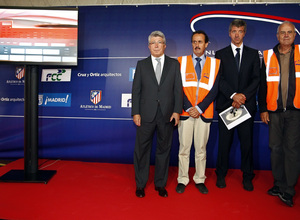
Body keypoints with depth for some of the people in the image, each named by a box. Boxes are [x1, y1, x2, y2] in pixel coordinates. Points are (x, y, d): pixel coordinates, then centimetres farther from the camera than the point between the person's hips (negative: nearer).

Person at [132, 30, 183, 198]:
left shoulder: (174, 64, 8)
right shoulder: (142, 64, 8)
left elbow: (178, 89, 3)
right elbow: (136, 90, 4)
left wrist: (177, 110, -6)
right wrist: (136, 112, -3)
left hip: (167, 115, 0)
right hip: (146, 114, 0)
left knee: (164, 149, 9)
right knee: (142, 149, 6)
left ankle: (160, 184, 24)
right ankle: (140, 184, 22)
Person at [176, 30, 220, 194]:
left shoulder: (214, 63, 6)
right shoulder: (181, 62, 6)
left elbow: (214, 89, 0)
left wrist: (200, 108, -10)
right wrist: (188, 108, -9)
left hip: (204, 113, 0)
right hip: (185, 112, 0)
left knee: (201, 148, 8)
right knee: (184, 148, 5)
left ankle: (200, 180, 22)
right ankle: (182, 180, 17)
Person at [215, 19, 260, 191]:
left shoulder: (253, 54, 11)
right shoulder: (220, 54, 8)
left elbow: (256, 79, 3)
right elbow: (220, 79, -2)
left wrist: (243, 96, -11)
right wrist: (233, 95, -14)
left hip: (246, 104, 1)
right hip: (226, 104, -1)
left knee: (247, 142, 4)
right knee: (224, 142, 4)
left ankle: (247, 177, 18)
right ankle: (221, 175, 18)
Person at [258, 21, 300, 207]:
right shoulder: (268, 56, 7)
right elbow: (263, 84, 8)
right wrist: (263, 109, 4)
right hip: (274, 111, 2)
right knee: (276, 148, 8)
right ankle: (279, 184, 22)